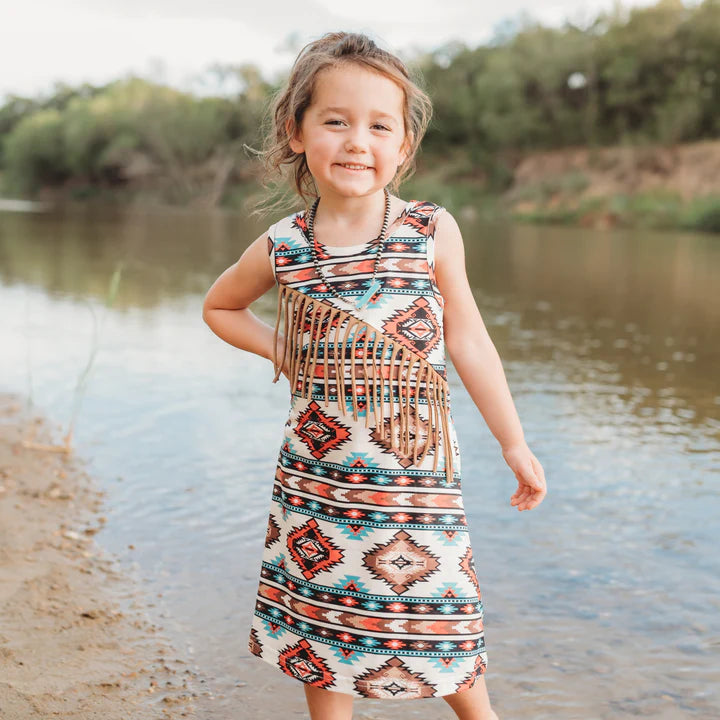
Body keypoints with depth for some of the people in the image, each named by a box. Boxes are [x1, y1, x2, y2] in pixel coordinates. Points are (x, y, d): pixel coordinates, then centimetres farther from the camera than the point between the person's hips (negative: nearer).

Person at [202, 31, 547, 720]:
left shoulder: (433, 232, -6)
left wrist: (514, 444, 5)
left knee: (437, 621, 7)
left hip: (416, 467, -1)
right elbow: (219, 306, 18)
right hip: (316, 472, 2)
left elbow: (468, 340, 1)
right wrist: (281, 350, 2)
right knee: (319, 631, 11)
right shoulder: (280, 248, -3)